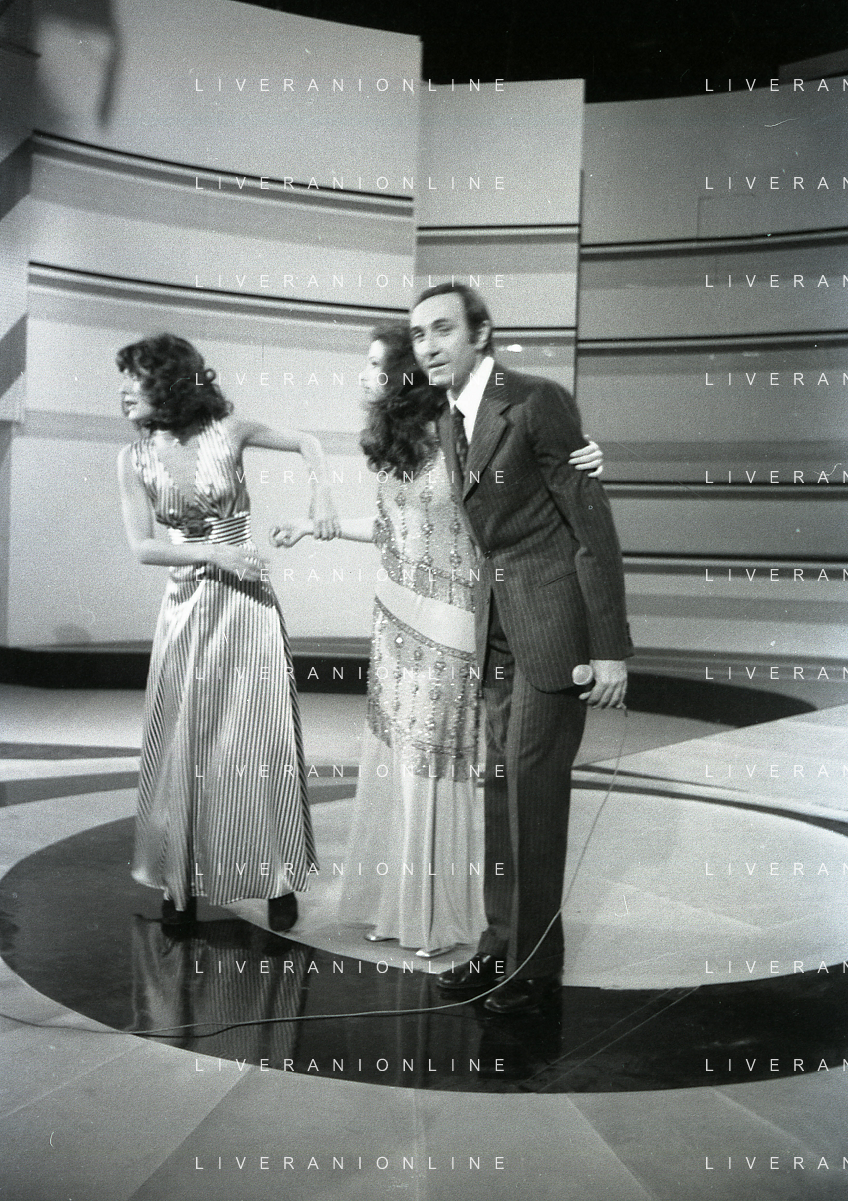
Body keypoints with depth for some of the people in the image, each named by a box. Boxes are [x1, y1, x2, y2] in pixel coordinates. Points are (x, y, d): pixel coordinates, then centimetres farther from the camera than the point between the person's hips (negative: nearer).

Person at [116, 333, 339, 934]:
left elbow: (307, 442, 6)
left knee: (262, 741, 2)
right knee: (183, 747, 5)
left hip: (248, 604, -1)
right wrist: (213, 553, -14)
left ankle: (279, 880, 16)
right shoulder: (135, 459, 0)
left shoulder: (227, 431, -3)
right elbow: (143, 547, -4)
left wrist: (323, 494, -11)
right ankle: (182, 884, 19)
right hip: (186, 609, 2)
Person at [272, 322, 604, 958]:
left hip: (446, 624, -7)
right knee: (394, 756, 11)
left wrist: (585, 467, -27)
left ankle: (443, 914, 20)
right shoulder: (392, 442, 8)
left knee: (437, 761, 2)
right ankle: (395, 904, 26)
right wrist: (314, 525, 25)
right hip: (395, 617, 7)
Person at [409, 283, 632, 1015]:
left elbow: (594, 526, -15)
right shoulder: (450, 423, 11)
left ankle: (535, 962, 11)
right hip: (499, 621, 8)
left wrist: (611, 649, -16)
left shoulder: (537, 403, -14)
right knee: (501, 783, 12)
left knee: (532, 784, -3)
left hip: (552, 620, -8)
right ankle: (503, 943, 24)